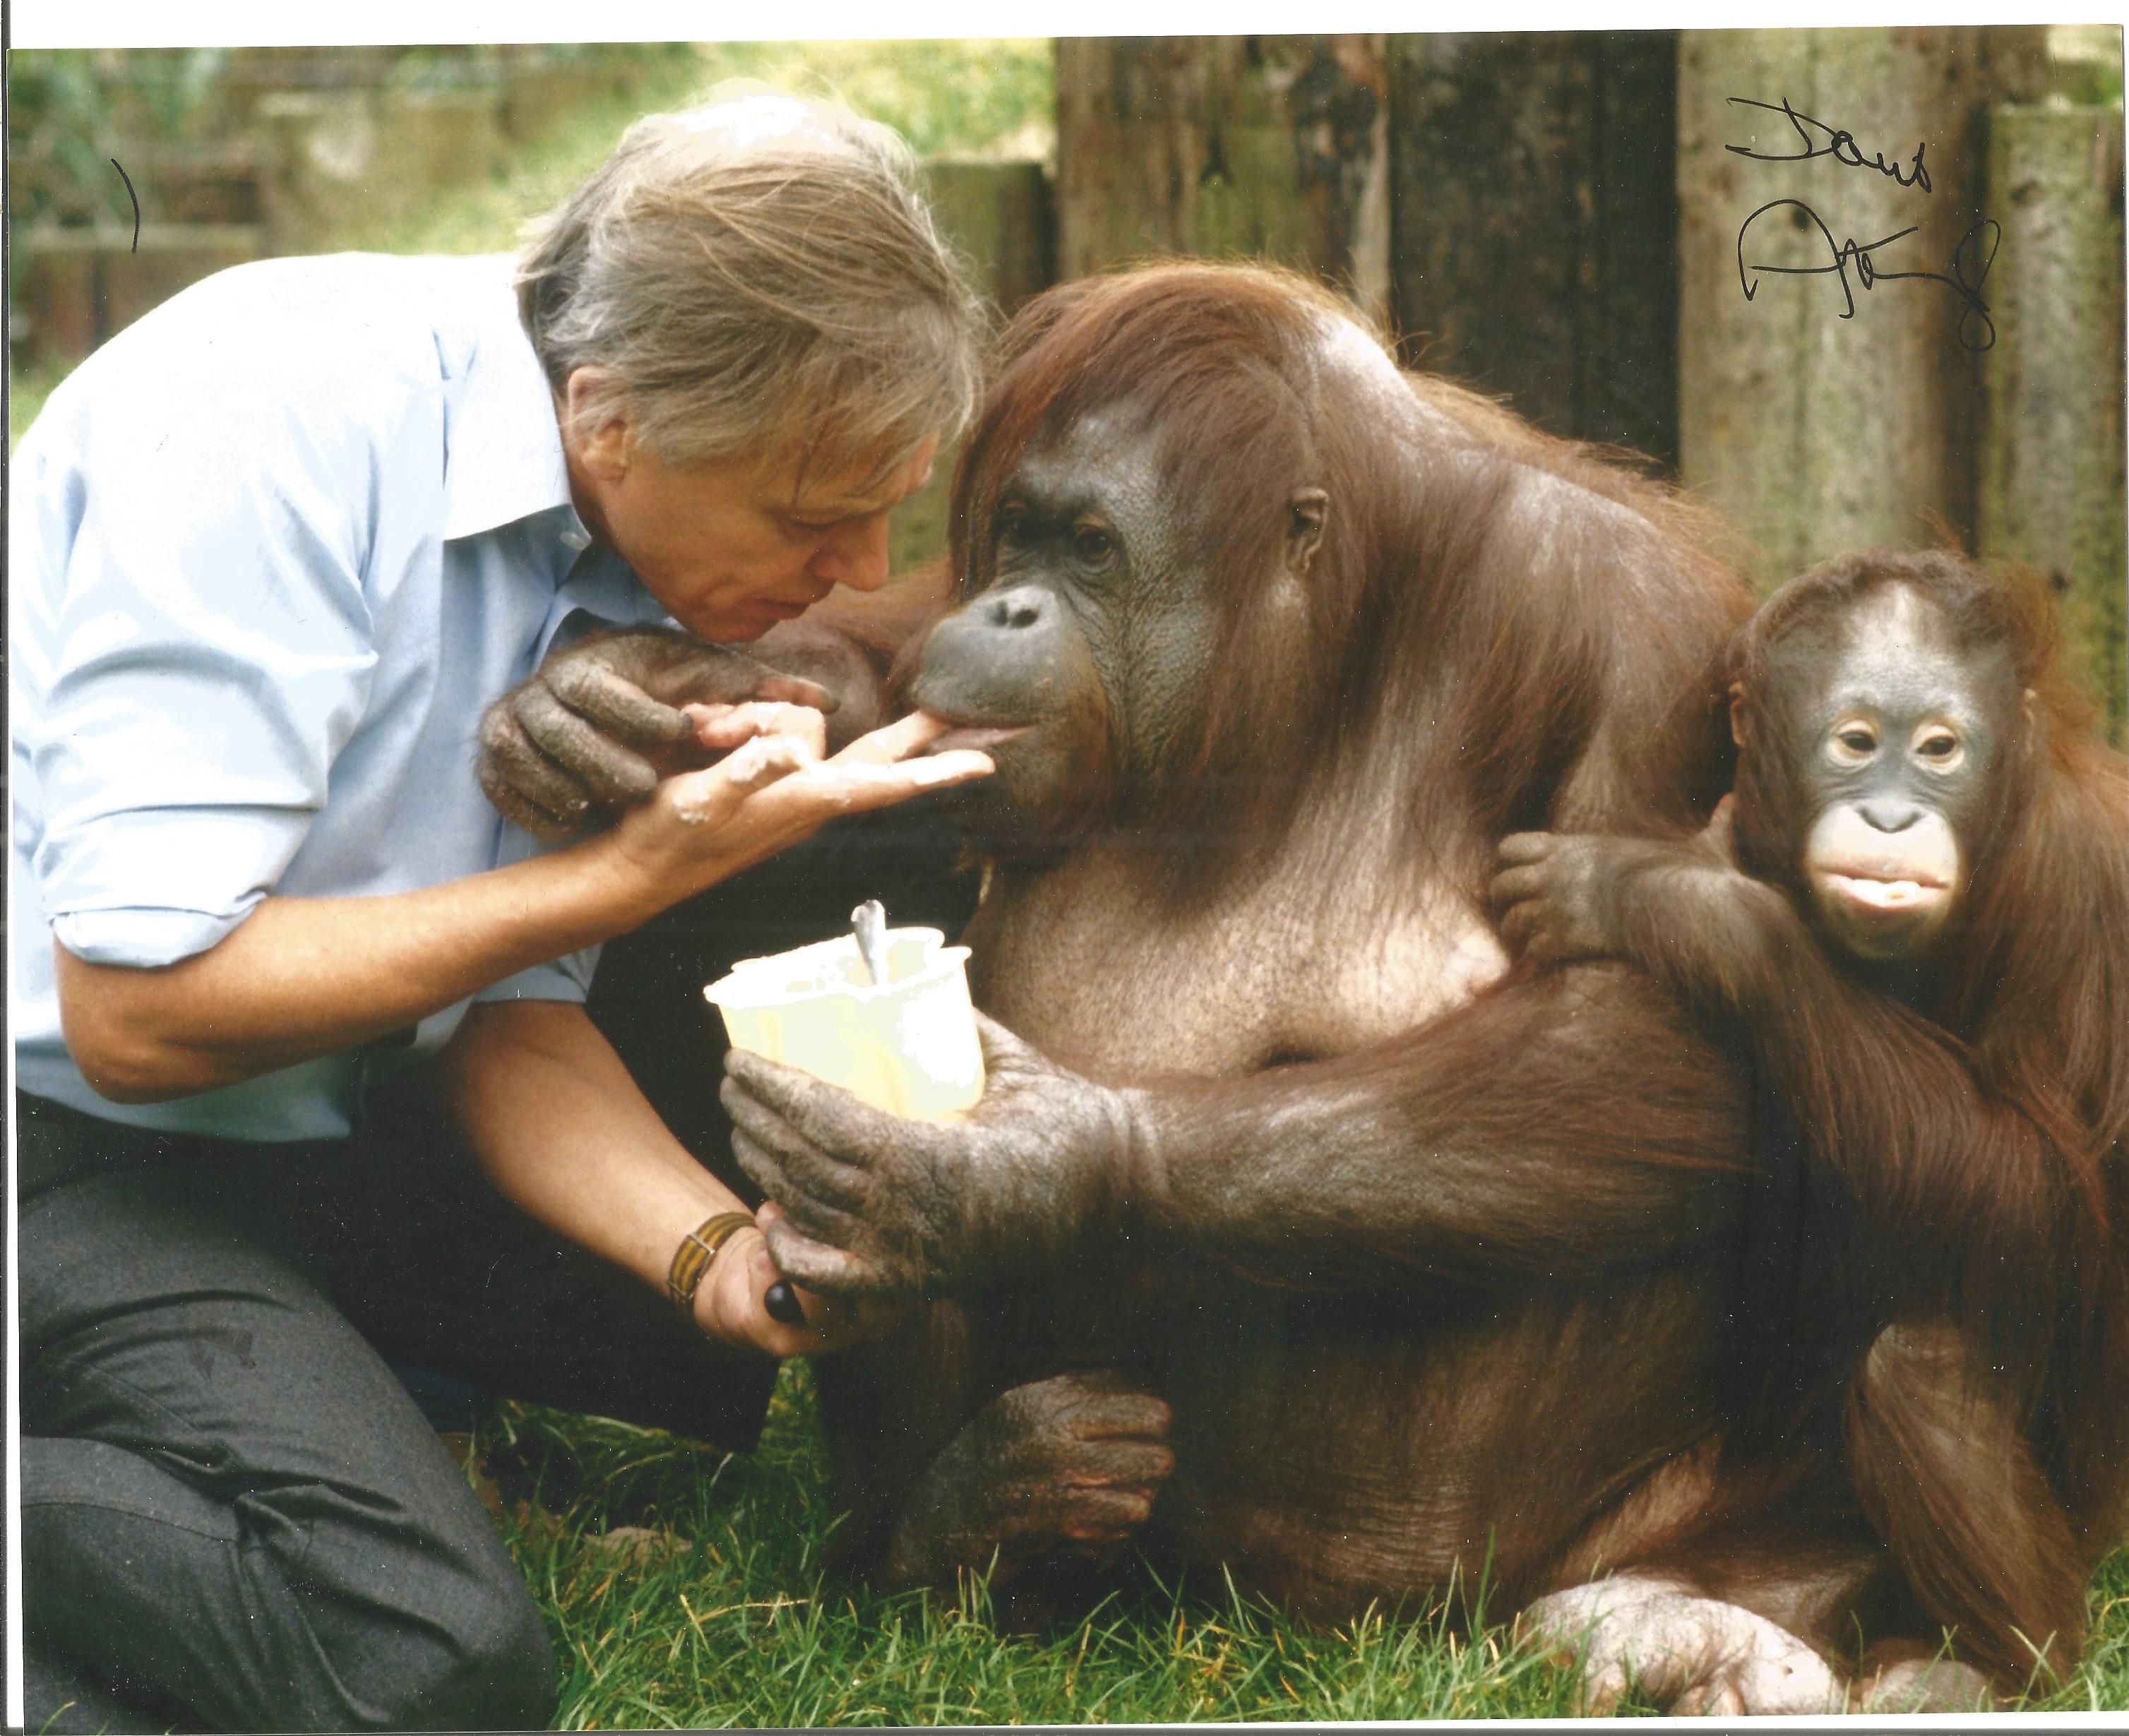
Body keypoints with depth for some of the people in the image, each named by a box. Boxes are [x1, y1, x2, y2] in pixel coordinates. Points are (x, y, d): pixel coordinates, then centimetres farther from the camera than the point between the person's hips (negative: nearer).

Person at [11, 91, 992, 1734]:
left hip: (299, 1132, 9)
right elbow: (138, 1011, -26)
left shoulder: (641, 554, -2)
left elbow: (510, 1019, 2)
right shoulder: (281, 419, -25)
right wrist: (635, 869, -23)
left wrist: (721, 1254, -18)